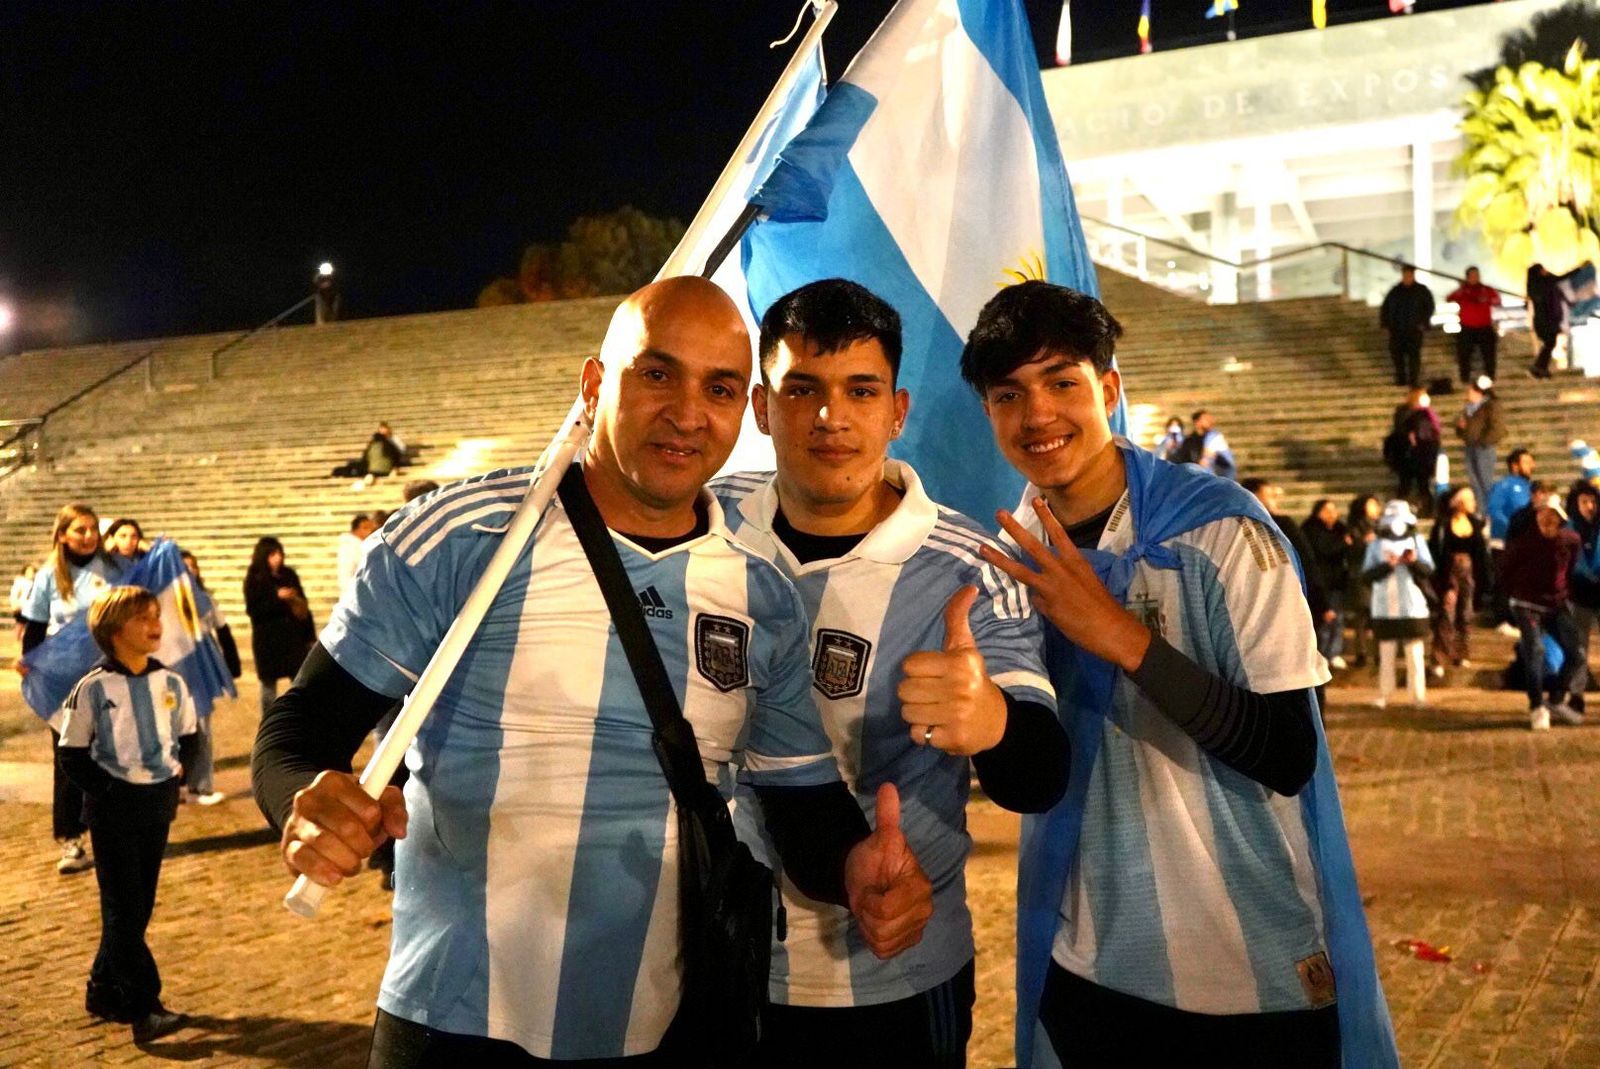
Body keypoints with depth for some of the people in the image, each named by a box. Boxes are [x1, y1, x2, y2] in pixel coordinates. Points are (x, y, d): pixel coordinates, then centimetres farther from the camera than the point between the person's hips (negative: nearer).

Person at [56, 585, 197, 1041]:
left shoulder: (171, 683, 1)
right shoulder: (93, 688, -11)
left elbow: (188, 736, 15)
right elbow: (72, 753, -6)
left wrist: (178, 768, -1)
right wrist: (106, 790, -13)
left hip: (159, 803, 5)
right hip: (114, 810, -5)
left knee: (138, 906, 12)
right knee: (124, 909, -4)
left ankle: (103, 992, 28)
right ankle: (144, 1008, -4)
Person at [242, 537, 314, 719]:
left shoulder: (289, 575, 4)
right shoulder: (254, 580, -5)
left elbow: (302, 605, 9)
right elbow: (253, 610, -13)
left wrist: (309, 634, 4)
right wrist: (277, 597, -21)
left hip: (293, 636, 3)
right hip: (267, 640, -3)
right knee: (269, 684, 6)